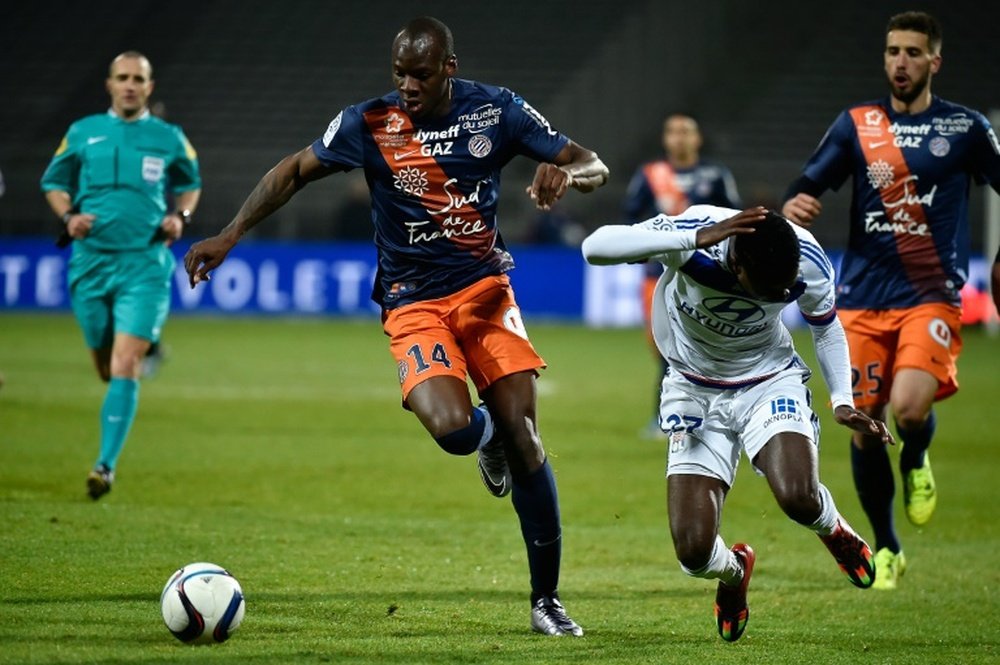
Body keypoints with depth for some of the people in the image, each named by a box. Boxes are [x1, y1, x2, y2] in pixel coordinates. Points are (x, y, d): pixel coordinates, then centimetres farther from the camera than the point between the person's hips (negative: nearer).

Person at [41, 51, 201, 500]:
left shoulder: (169, 138, 5)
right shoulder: (82, 133, 7)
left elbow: (190, 184, 21)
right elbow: (54, 182, 17)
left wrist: (181, 216, 1)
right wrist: (69, 216, -3)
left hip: (145, 264, -2)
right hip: (92, 261, 2)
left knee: (124, 366, -16)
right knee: (106, 369, 11)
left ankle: (106, 464, -16)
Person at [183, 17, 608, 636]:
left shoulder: (496, 109, -3)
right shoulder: (369, 124, -7)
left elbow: (593, 166, 0)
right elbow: (295, 171, 4)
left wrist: (566, 172, -24)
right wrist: (231, 235, -3)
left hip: (486, 288, 2)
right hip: (415, 303, -2)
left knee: (524, 439, -8)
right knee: (453, 428, -27)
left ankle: (547, 599, 4)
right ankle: (487, 433, 14)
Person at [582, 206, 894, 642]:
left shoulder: (808, 263, -21)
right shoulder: (692, 232, -31)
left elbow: (826, 327, 2)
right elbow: (595, 248, -46)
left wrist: (842, 401, -11)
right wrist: (695, 240, -53)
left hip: (770, 382, 1)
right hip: (696, 391, -1)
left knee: (798, 498, -29)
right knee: (694, 553, -13)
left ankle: (834, 530, 10)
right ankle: (734, 570, 27)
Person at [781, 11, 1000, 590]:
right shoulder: (856, 124, 7)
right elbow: (810, 185, 3)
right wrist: (794, 205, -20)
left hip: (931, 296, -2)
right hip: (863, 298, 2)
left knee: (909, 408, -24)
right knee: (863, 427, 1)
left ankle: (916, 464, 13)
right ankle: (886, 549, 21)